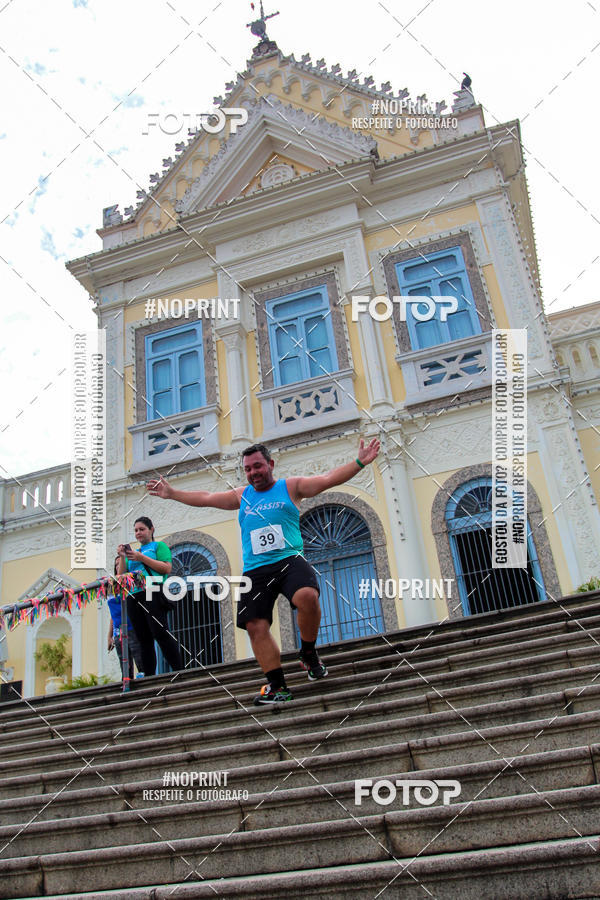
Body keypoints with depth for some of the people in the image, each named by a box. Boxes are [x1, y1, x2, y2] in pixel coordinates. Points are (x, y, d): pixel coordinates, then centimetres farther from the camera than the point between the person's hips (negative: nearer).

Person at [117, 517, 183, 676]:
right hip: (133, 597, 5)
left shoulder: (159, 546, 13)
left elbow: (166, 568, -5)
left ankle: (179, 670, -18)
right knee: (145, 640, 1)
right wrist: (122, 557, 5)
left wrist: (141, 557, -8)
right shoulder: (133, 552, 27)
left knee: (160, 633, -17)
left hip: (153, 593, -5)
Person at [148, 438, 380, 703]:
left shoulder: (290, 487, 9)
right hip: (255, 570, 4)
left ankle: (308, 654, -6)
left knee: (308, 596, -31)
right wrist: (171, 493, 31)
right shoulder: (241, 496, 19)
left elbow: (330, 479, 1)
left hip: (290, 560, -3)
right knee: (256, 626, -8)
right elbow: (205, 498, 28)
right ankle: (277, 686, 1)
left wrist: (359, 462, -10)